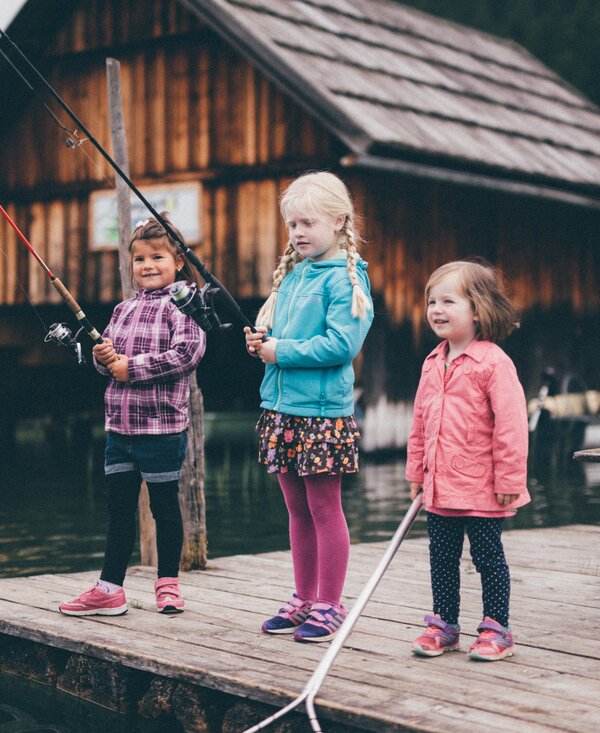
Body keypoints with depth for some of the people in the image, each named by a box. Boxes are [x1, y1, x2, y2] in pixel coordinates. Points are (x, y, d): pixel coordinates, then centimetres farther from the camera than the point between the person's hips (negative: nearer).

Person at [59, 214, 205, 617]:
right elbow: (106, 349, 20)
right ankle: (109, 589, 14)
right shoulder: (123, 309, 13)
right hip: (119, 423, 6)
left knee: (165, 505, 7)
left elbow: (187, 353, -20)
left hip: (161, 425, -6)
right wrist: (103, 356, -5)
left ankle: (168, 582, 22)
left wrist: (132, 367, -17)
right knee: (119, 507, 9)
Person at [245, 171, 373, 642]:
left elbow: (341, 343, -19)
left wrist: (281, 351, -15)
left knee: (325, 510, 1)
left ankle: (329, 606, 11)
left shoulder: (345, 278, -9)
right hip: (281, 408, 8)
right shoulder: (290, 275, 15)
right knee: (298, 512, 14)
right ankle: (303, 600, 25)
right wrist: (260, 341, 1)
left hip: (322, 412, -8)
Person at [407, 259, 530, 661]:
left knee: (488, 556, 5)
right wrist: (417, 471, 16)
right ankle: (444, 625, 27)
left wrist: (509, 479, -17)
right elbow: (420, 421, 17)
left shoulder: (493, 362, -15)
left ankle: (497, 629, 17)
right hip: (440, 487, 7)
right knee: (442, 557, 14)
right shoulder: (433, 364, 9)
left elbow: (511, 424, -17)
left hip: (481, 489, -7)